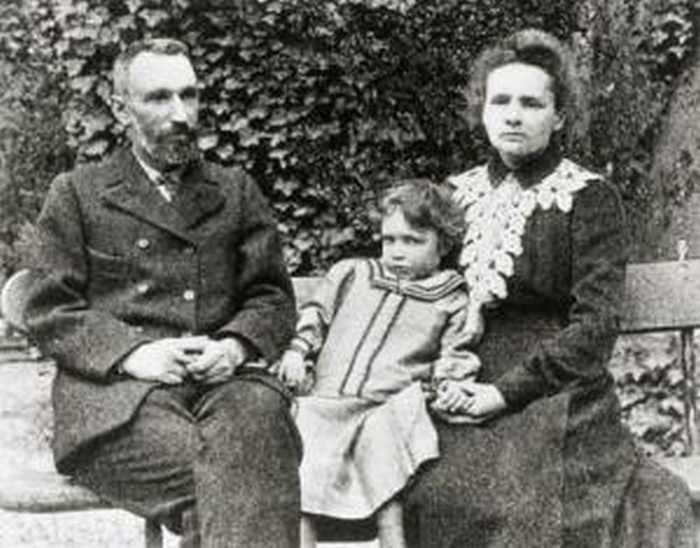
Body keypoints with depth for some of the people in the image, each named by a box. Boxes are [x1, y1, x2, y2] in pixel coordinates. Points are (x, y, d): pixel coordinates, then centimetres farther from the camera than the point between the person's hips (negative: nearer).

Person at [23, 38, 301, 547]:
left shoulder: (236, 190, 20)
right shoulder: (77, 193, 13)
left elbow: (274, 297, 15)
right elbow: (50, 312, 5)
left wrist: (235, 344, -8)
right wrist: (132, 353, -13)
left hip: (220, 376, 2)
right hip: (114, 389, -2)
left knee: (259, 414, -35)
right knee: (206, 472, -33)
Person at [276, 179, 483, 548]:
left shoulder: (450, 303, 13)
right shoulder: (350, 274, 19)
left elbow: (453, 358, 11)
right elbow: (314, 316, 21)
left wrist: (451, 388, -10)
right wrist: (296, 351, 4)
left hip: (388, 410, -2)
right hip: (324, 403, 2)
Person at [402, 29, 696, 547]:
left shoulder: (589, 197, -1)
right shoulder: (458, 192, 14)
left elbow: (596, 325, -8)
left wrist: (507, 390, -14)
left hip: (554, 395, -3)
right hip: (466, 390, 4)